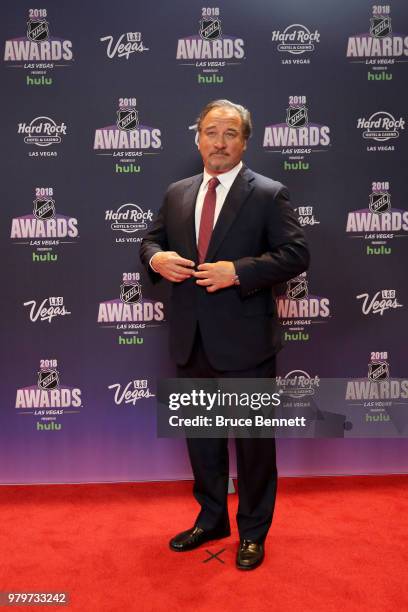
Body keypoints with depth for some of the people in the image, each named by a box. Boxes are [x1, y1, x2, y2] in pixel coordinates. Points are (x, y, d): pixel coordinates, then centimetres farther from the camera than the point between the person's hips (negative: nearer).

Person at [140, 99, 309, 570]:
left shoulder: (269, 195, -4)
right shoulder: (177, 194, 11)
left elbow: (295, 254, -11)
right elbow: (151, 241, 17)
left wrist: (237, 271, -22)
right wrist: (156, 258, -7)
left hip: (244, 341, -5)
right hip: (191, 340, 5)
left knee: (254, 439, 9)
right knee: (200, 435, 18)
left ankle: (253, 532, 31)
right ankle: (211, 519, 40)